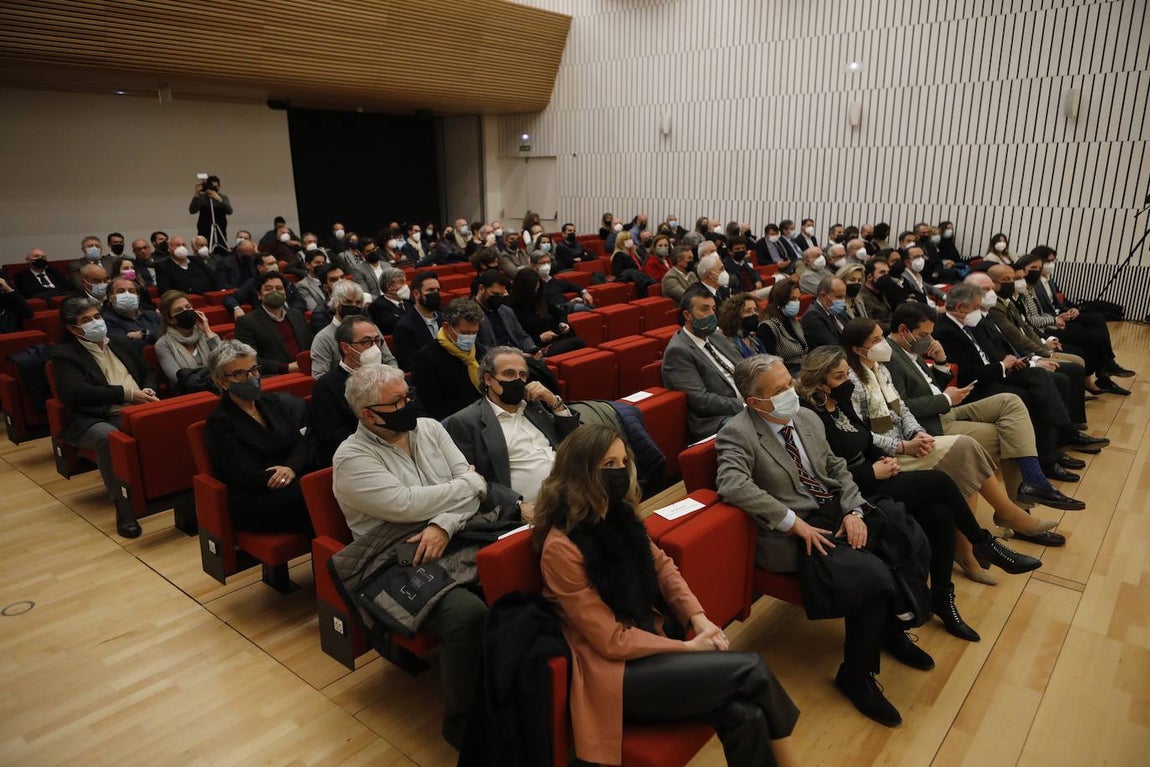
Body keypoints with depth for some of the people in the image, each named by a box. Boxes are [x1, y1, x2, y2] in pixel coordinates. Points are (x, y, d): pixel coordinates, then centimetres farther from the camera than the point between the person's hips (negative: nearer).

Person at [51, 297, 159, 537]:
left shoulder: (121, 344, 25)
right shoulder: (65, 354, 6)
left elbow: (148, 372, 28)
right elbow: (79, 392, -8)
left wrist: (148, 390, 3)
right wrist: (128, 393, -13)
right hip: (93, 419, -4)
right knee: (109, 438, -40)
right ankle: (124, 507, -32)